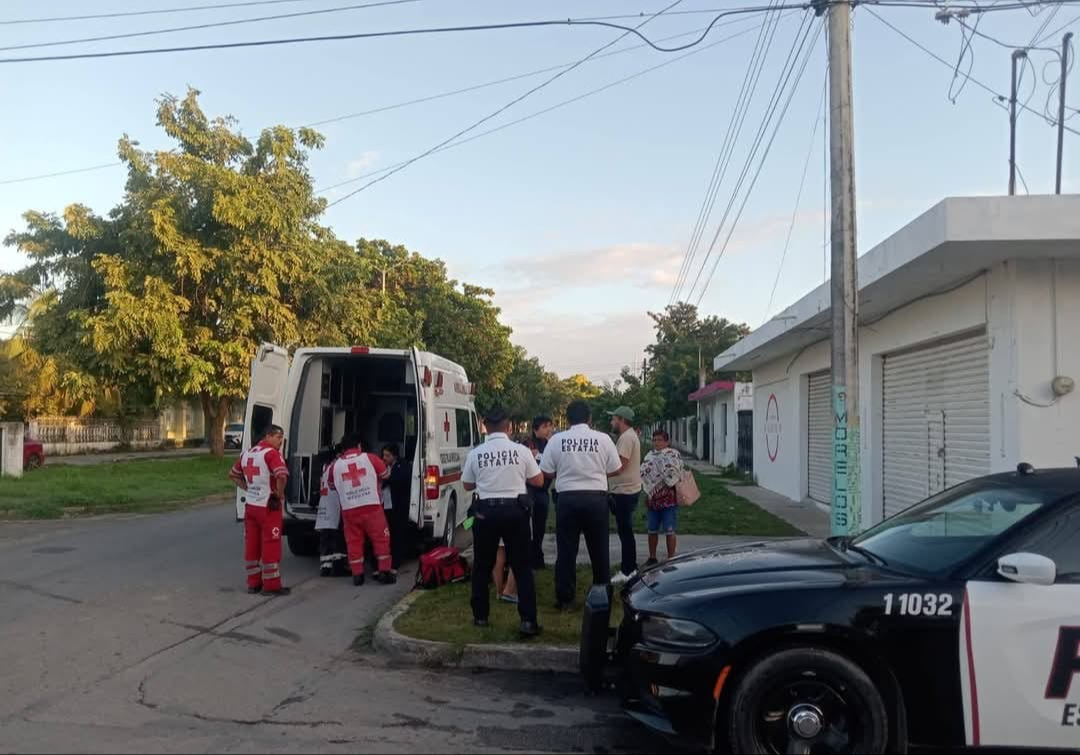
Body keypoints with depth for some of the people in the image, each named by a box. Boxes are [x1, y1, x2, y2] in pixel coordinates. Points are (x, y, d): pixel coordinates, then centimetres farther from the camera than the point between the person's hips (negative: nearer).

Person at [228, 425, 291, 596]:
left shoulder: (247, 453, 12)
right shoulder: (271, 453, -15)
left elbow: (233, 474, 24)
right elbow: (282, 476, -31)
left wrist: (247, 488, 16)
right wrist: (280, 493, -15)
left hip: (250, 505, 8)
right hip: (268, 506, -8)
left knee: (251, 545, 13)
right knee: (271, 546, -1)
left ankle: (253, 582, 22)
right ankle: (271, 585, 3)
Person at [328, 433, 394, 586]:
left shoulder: (336, 465, 5)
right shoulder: (370, 458, 0)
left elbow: (332, 486, 21)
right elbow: (385, 474, 13)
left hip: (349, 510, 2)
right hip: (371, 506, -2)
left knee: (354, 542, 10)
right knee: (380, 539, 7)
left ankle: (357, 574, 10)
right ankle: (385, 572, 9)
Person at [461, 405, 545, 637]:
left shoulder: (475, 454, -3)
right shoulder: (521, 450, -6)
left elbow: (467, 485, 9)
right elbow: (538, 481, 3)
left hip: (486, 511, 1)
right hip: (515, 510, -1)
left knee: (482, 566, 16)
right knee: (522, 567, 6)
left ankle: (480, 616, 24)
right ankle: (528, 620, 1)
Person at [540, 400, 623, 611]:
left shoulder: (557, 440, -4)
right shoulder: (603, 439, -4)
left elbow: (547, 472, -1)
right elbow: (616, 469, 2)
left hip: (567, 498, 0)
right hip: (596, 497, 0)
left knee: (566, 550, 8)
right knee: (599, 550, 13)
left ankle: (565, 599, 11)